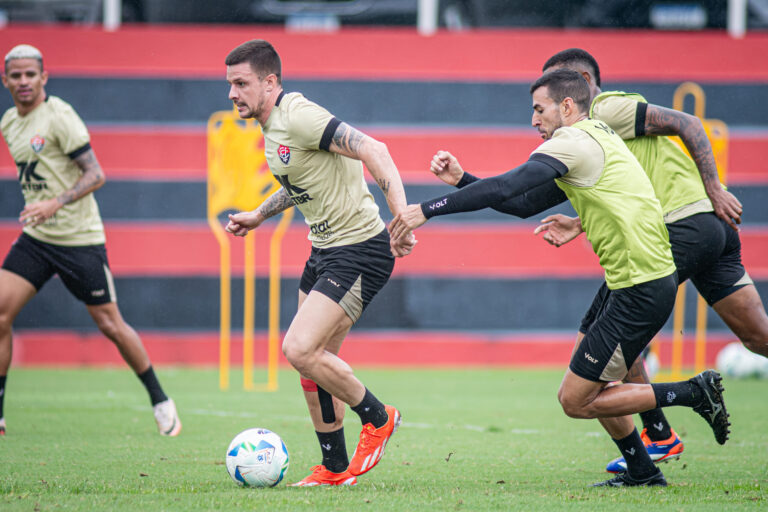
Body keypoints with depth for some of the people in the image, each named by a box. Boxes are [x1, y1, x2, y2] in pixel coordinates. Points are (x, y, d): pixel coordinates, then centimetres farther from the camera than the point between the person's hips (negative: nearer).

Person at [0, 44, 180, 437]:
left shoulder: (59, 116, -13)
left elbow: (95, 175, -18)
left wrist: (54, 204, -29)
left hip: (78, 238, -6)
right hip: (35, 238, 6)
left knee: (110, 324, 0)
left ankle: (160, 401, 18)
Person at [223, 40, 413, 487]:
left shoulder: (299, 116, -20)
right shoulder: (272, 124, 11)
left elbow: (373, 151, -27)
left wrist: (402, 217, -34)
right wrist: (259, 215, 32)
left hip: (360, 251, -10)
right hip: (326, 249, 10)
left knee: (299, 349, -17)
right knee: (313, 359, 10)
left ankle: (378, 418, 4)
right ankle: (335, 470, 20)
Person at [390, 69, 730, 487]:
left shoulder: (574, 143, -13)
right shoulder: (592, 140, 18)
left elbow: (504, 188, -22)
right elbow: (525, 202, 20)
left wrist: (428, 209, -21)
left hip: (640, 290, -10)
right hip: (649, 278, 10)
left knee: (575, 400, -3)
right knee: (586, 386, 20)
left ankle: (694, 393, -2)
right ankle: (642, 472, 25)